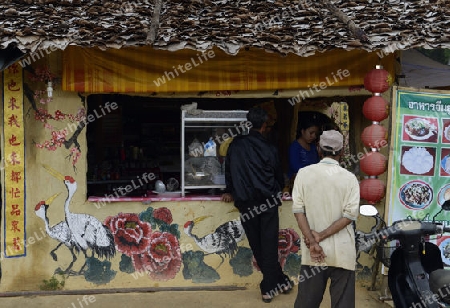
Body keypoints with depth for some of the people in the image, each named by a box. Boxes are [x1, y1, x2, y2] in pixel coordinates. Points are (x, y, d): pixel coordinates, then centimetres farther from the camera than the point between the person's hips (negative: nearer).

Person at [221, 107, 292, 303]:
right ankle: (269, 286, 8)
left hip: (246, 203, 1)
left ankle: (278, 282, 18)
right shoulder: (269, 148, -1)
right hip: (268, 201, -1)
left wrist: (230, 192, 27)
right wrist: (277, 192, 31)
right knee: (268, 245, 4)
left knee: (257, 246, 10)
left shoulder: (236, 145, 2)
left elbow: (229, 170, 11)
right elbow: (279, 175, 10)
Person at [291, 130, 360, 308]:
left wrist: (312, 241, -11)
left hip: (312, 249, 1)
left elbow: (298, 210, -8)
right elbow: (350, 215, -11)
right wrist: (320, 236, -10)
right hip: (341, 250, -1)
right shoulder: (349, 178, -4)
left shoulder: (304, 173, -3)